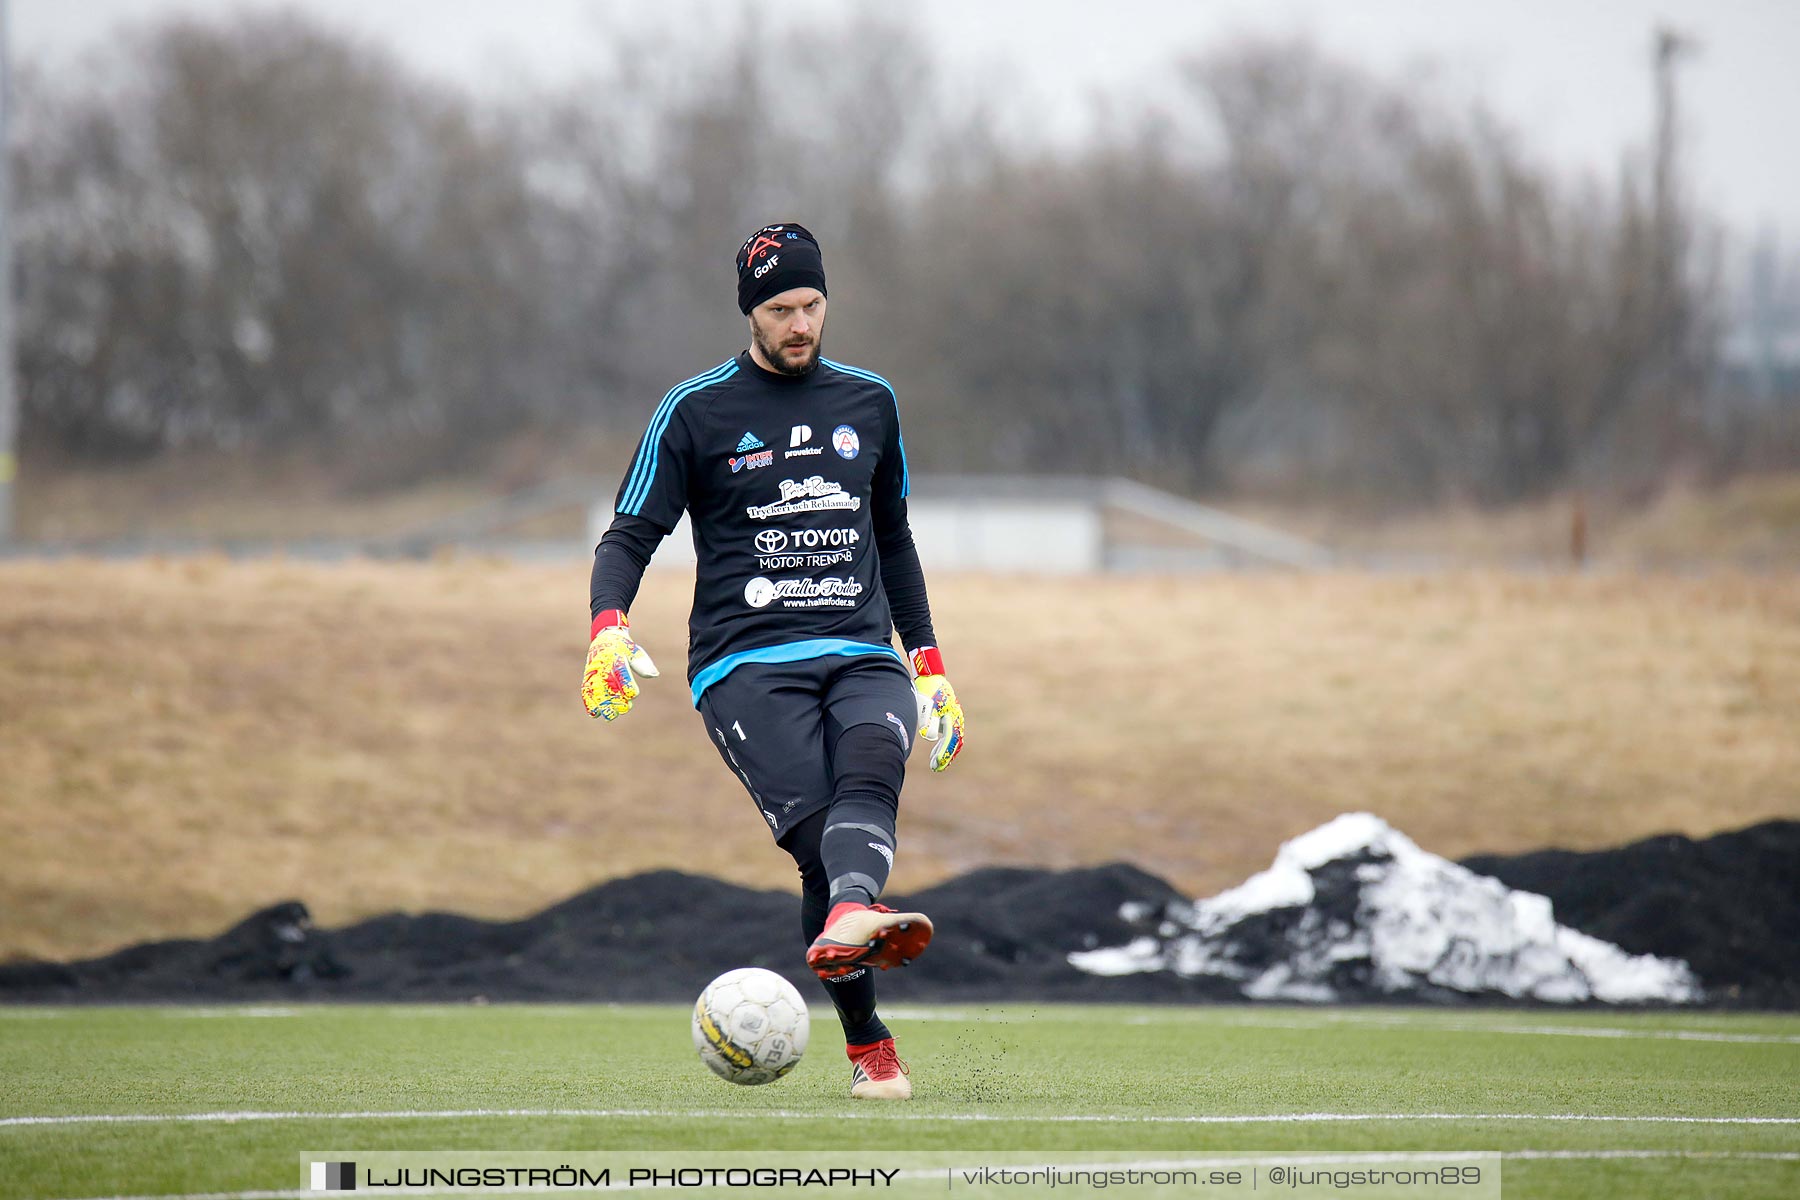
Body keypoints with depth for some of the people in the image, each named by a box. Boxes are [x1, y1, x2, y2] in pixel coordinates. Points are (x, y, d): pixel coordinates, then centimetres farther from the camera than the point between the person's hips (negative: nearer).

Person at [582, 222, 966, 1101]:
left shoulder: (868, 402, 19)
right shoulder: (696, 411, 7)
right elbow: (630, 536, 5)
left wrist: (928, 665, 27)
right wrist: (609, 627, -15)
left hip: (863, 657, 2)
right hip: (747, 665, -2)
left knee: (871, 766, -33)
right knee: (817, 833, -24)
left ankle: (848, 920, -62)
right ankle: (867, 1047, -25)